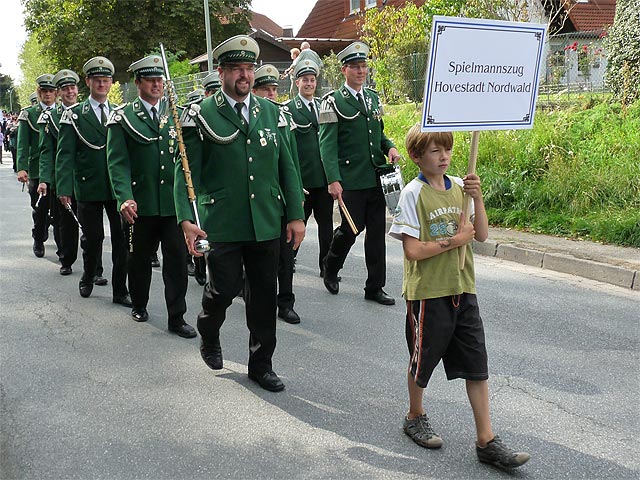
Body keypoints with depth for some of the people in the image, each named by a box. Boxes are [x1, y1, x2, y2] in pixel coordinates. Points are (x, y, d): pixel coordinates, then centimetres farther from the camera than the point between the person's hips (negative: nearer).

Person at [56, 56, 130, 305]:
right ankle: (89, 278, 34)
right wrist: (64, 187, -14)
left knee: (122, 238, 1)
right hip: (88, 189, -2)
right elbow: (65, 154, -5)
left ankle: (120, 291, 10)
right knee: (92, 238, 9)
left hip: (118, 188, 2)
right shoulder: (74, 115, 1)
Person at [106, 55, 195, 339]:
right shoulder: (123, 117, 0)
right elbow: (117, 162, -8)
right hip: (140, 204, -1)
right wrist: (125, 198, -21)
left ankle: (176, 317, 7)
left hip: (173, 201, 2)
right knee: (139, 257, 13)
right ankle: (139, 305, 35)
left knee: (177, 258, -1)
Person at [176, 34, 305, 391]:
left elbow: (287, 167, 11)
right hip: (221, 225, -3)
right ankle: (209, 338, 33)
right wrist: (187, 219, -16)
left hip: (267, 225, 4)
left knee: (264, 296, 9)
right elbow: (186, 172, -5)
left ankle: (261, 364, 25)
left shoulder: (270, 112, 9)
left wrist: (296, 215, 6)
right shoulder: (202, 115, -3)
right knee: (224, 289, -1)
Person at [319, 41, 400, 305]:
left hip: (377, 178, 6)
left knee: (377, 231, 6)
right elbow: (327, 145, -10)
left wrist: (390, 147, 3)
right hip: (351, 181, -6)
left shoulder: (373, 97, 15)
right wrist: (333, 180, -19)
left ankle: (375, 287, 15)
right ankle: (330, 269, 28)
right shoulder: (334, 102, -5)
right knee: (351, 229, -1)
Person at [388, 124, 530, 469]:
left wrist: (477, 198, -10)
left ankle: (486, 441, 12)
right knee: (422, 358, 12)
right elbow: (412, 250, -17)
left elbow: (481, 235, 3)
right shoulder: (413, 194, -11)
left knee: (476, 364, 5)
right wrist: (456, 240, -14)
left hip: (462, 288, 5)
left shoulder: (459, 187, 5)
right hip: (428, 292, -5)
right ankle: (415, 417, 37)